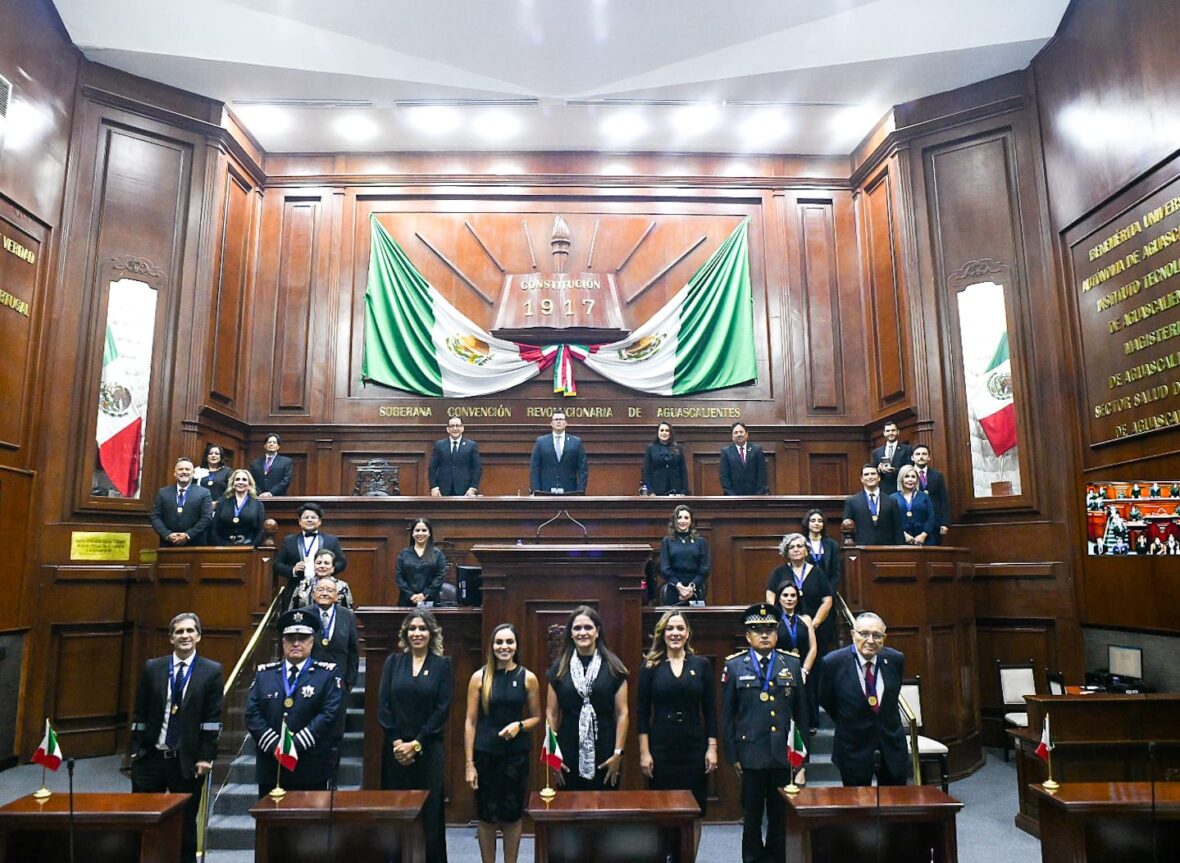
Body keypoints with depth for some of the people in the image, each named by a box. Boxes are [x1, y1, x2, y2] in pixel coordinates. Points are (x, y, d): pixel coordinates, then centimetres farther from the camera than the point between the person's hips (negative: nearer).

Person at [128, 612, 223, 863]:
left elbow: (213, 718, -4)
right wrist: (136, 751, 2)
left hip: (188, 761, -2)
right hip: (151, 757, 2)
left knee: (185, 824, 7)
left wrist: (206, 756, -8)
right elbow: (140, 714, 6)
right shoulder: (152, 668, 4)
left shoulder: (212, 671, -2)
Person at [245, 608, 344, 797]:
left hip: (311, 769, -2)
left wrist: (296, 745, -16)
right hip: (270, 768, 3)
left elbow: (329, 714, -10)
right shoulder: (264, 674, 9)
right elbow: (252, 714, 1)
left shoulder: (328, 674, 0)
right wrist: (275, 745, -11)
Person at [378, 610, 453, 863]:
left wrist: (416, 743, -10)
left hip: (428, 750, -2)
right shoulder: (393, 662, 6)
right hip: (395, 750, 2)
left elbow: (442, 709, -5)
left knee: (429, 813, 2)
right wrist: (397, 742, -8)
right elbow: (383, 705, 1)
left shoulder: (443, 665, 0)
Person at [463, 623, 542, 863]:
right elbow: (471, 722, -2)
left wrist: (519, 725, -15)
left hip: (516, 755, 0)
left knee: (512, 815, 9)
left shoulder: (528, 678, -2)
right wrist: (469, 763, -5)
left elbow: (536, 718, 6)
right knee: (486, 816, 8)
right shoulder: (479, 677, -3)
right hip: (485, 755, 0)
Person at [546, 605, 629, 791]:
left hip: (604, 754, -1)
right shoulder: (559, 668, 4)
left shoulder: (613, 667, 0)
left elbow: (621, 713, -1)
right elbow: (551, 714, 5)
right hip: (569, 754, 1)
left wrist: (618, 753, -6)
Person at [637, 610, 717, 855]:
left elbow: (710, 710, 5)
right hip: (661, 749, -1)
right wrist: (644, 752, -5)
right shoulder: (650, 666, -1)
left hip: (694, 748, 1)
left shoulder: (702, 665, 3)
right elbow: (643, 712, -1)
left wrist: (712, 748, -1)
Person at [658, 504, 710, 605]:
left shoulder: (700, 541, 10)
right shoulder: (667, 541, 8)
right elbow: (664, 568, 1)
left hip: (695, 591, 1)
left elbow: (704, 569, 4)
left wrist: (692, 587, -10)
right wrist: (679, 586, -12)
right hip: (672, 591, 0)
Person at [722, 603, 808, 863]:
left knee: (781, 816, 10)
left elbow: (801, 712, 8)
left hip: (785, 754, 2)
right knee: (752, 817, 9)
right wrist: (732, 754, -1)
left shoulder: (792, 665, 6)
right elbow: (727, 714, 2)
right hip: (751, 755, -1)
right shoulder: (734, 666, 1)